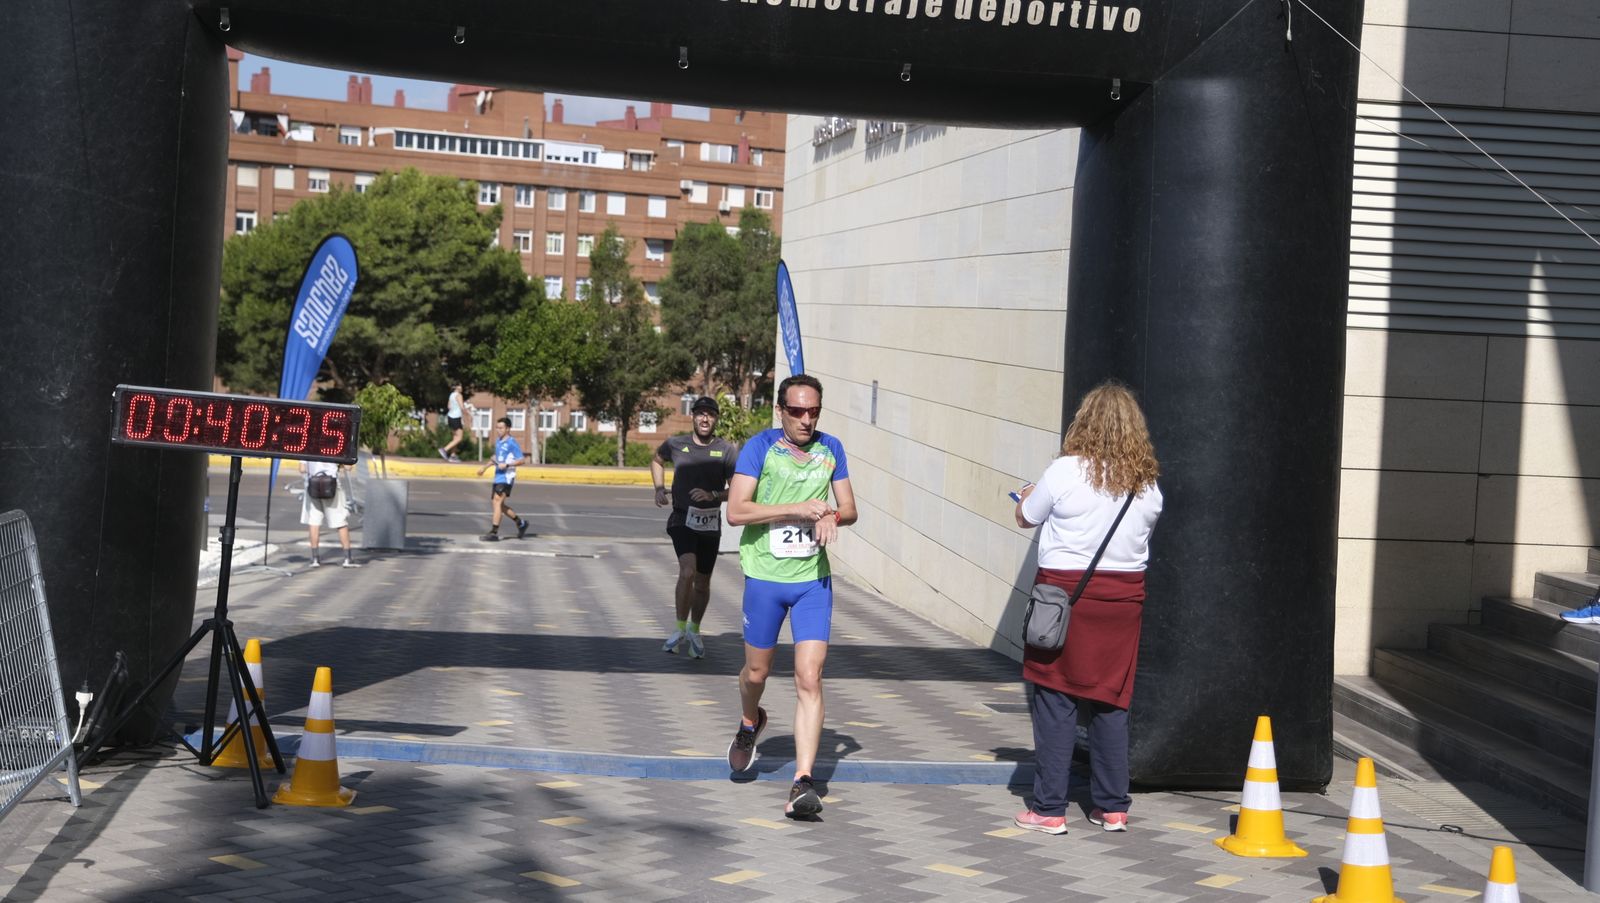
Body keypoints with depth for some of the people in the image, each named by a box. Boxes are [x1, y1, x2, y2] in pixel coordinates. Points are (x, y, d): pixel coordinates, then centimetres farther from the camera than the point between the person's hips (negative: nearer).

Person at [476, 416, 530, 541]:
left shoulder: (512, 443, -11)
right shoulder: (498, 441, 13)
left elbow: (521, 460, -13)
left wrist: (507, 465, -23)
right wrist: (485, 467, 24)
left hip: (507, 477, -9)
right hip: (498, 477, 9)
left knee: (497, 501, -15)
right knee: (497, 504, 11)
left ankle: (494, 533, -15)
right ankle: (521, 523, 27)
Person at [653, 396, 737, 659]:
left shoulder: (726, 450, -3)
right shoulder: (676, 444, 1)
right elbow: (657, 460, 23)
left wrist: (713, 495, -20)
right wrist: (659, 488, 9)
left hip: (710, 523, 1)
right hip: (682, 519, -1)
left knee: (702, 582, 11)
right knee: (687, 571, -22)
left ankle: (695, 631, 33)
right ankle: (680, 629, -6)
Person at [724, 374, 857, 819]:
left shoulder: (830, 449, 6)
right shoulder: (760, 448, -7)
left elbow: (850, 509, 14)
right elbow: (735, 511, -15)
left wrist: (832, 516, -10)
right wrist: (798, 508, -21)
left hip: (813, 581, 2)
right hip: (765, 578, -2)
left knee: (809, 680, -9)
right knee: (757, 672, 14)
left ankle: (802, 783, -11)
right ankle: (750, 723, 49)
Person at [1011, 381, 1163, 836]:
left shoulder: (1067, 471, -10)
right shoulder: (1147, 483, 2)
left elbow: (1025, 517, 2)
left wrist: (1028, 493, 24)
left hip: (1066, 589, -4)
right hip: (1123, 596, 4)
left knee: (1055, 700, 2)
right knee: (1111, 701, 11)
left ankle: (1049, 810, 4)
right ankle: (1112, 807, 16)